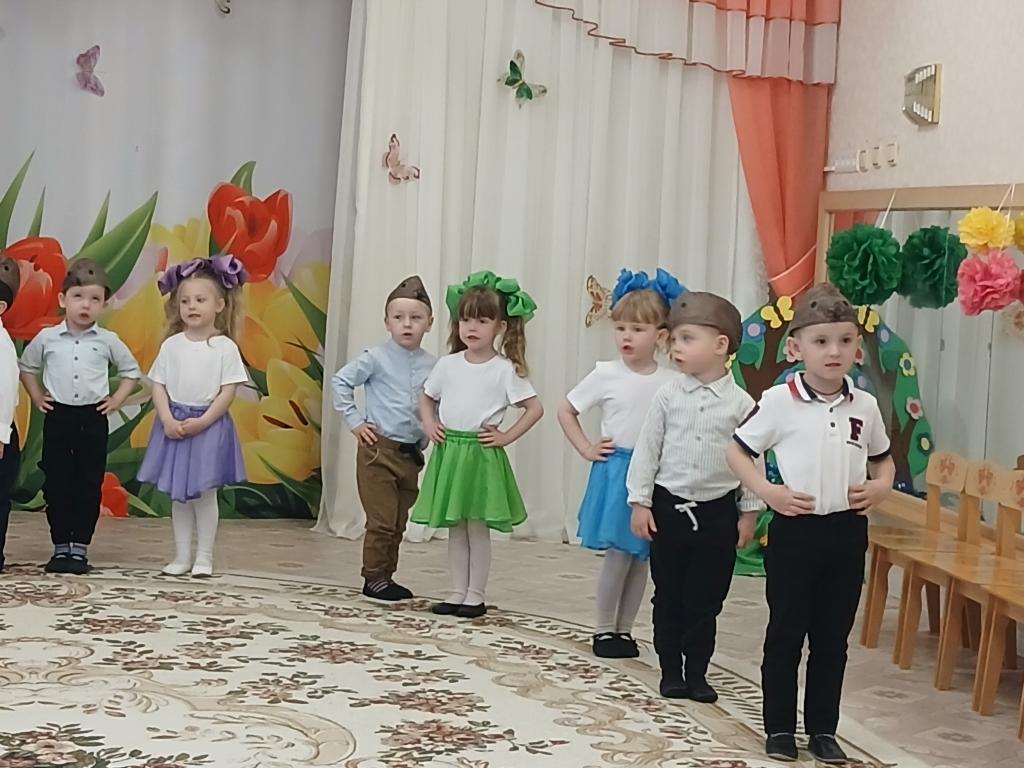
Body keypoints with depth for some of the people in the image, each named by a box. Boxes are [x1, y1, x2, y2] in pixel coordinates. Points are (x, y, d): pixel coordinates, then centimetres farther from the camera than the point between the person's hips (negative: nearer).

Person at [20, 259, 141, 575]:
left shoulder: (108, 341, -1)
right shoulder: (47, 338, 0)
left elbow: (131, 371, 11)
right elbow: (26, 367, 16)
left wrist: (117, 400, 2)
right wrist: (37, 397, 7)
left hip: (93, 418, 0)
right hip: (58, 417, 0)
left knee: (89, 486, 2)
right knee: (56, 485, 3)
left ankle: (80, 548, 10)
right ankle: (61, 547, 12)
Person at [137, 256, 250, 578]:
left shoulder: (225, 347, -6)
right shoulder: (171, 345, 2)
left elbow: (228, 391, -8)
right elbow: (158, 385, 2)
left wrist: (202, 421, -15)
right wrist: (168, 421, -11)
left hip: (209, 425, -3)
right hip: (174, 425, 3)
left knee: (205, 493, 1)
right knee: (178, 495, 8)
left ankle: (204, 557, 11)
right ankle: (182, 556, 17)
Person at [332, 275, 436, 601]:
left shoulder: (433, 365, 3)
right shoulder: (377, 358, -8)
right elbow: (340, 381, -4)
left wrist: (426, 439, 3)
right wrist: (355, 421, -7)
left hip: (411, 454, 5)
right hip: (379, 450, -5)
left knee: (398, 523, 12)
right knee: (382, 521, -3)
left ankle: (386, 577, 23)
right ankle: (374, 578, 10)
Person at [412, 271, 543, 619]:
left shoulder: (505, 369, -7)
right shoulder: (447, 364, 4)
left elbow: (535, 408, -5)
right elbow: (427, 399, 20)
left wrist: (506, 436, -9)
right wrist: (429, 424, 3)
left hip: (482, 454, -4)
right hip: (448, 451, 4)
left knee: (478, 527, 2)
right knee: (455, 528, 10)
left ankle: (476, 594, 12)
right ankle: (458, 591, 19)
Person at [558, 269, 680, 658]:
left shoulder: (672, 383, -1)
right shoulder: (605, 374, -4)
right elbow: (565, 411, 6)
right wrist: (587, 449, 0)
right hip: (616, 472, -2)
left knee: (642, 557, 8)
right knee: (619, 553, -3)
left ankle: (624, 629, 21)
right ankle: (604, 629, 12)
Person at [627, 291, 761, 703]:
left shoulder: (741, 403, -5)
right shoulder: (668, 396, -3)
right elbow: (647, 449, 1)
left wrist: (749, 513, 1)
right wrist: (640, 502, -2)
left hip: (717, 512, -1)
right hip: (669, 507, 1)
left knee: (705, 600, 7)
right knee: (668, 597, 8)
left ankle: (696, 673, 19)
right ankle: (671, 672, 19)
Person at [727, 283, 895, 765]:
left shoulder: (865, 406, 3)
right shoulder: (779, 402, -8)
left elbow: (883, 458, 17)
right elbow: (737, 451, -2)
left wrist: (881, 486, -3)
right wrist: (767, 491, -14)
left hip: (847, 532, 3)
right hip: (795, 530, -3)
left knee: (833, 636, 12)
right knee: (785, 633, 7)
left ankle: (823, 729, 23)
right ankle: (779, 727, 19)